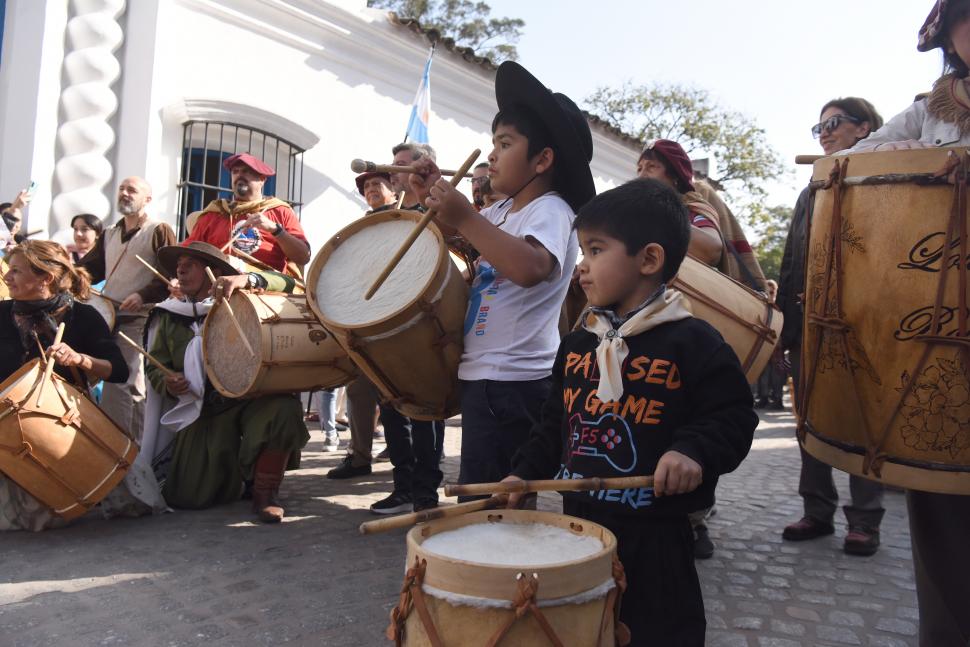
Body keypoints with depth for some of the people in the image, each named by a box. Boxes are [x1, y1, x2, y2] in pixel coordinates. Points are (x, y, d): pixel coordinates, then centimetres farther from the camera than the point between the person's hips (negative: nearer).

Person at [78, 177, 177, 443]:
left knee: (120, 384, -12)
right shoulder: (109, 234, 22)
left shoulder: (159, 231, -1)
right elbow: (89, 268, 20)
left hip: (139, 319, -7)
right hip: (107, 317, 7)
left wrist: (144, 295, -20)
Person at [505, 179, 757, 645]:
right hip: (578, 522, 6)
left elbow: (733, 416, -12)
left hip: (653, 535, -6)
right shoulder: (576, 345, 6)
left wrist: (694, 451, -29)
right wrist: (524, 474, 3)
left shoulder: (693, 343, -13)